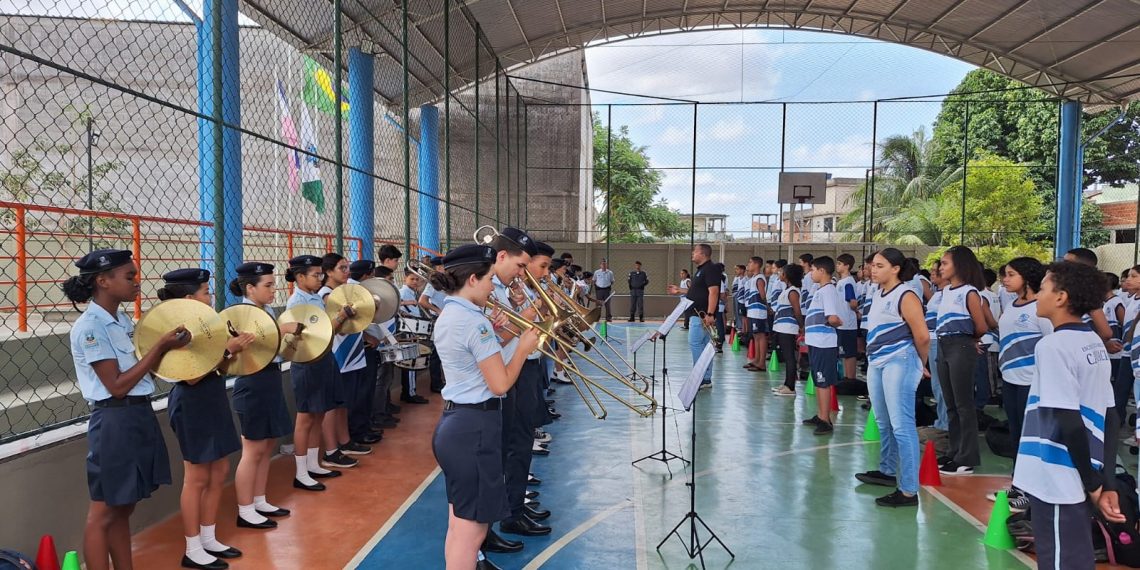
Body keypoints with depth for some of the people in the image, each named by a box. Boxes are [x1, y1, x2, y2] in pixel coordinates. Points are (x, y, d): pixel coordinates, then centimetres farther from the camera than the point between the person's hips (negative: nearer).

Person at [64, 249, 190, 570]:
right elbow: (117, 386, -18)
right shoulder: (89, 327, -15)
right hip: (115, 422, -8)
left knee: (123, 507, 17)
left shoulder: (123, 321, 10)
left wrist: (167, 346, -4)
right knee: (104, 512, 3)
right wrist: (161, 347, -18)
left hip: (140, 417, 8)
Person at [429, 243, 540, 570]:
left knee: (459, 523, 19)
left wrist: (490, 333, 10)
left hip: (452, 422, 10)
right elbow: (500, 384, -19)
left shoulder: (447, 316, 10)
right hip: (474, 427, -10)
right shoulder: (473, 320, -19)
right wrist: (523, 347, -6)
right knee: (471, 528, -1)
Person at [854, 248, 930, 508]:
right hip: (876, 362, 9)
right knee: (883, 422, 20)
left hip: (898, 362, -9)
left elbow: (922, 336, -16)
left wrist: (920, 364, -2)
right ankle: (887, 471, 36)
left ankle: (909, 491, -8)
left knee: (901, 425, -10)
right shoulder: (879, 294, 13)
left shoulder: (905, 296, -13)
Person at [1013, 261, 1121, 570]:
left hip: (1059, 479, -8)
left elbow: (1069, 422, -20)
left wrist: (1093, 484, -10)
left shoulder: (1053, 345, -17)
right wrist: (1106, 482, 8)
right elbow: (1110, 417, 9)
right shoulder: (1095, 344, 9)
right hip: (1079, 478, 8)